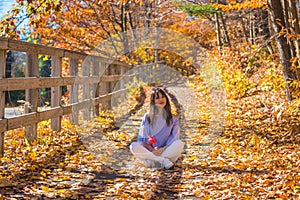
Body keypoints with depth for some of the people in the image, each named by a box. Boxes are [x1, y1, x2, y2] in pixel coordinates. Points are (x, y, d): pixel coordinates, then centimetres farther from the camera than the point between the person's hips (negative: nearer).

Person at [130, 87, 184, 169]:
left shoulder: (172, 119, 10)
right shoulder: (147, 117, 11)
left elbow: (174, 138, 2)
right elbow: (142, 138, 5)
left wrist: (163, 149, -16)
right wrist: (151, 149, -13)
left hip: (165, 151, 0)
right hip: (149, 150, 0)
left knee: (179, 144, -30)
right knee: (133, 146, -28)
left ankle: (151, 161, -33)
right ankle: (163, 160, -32)